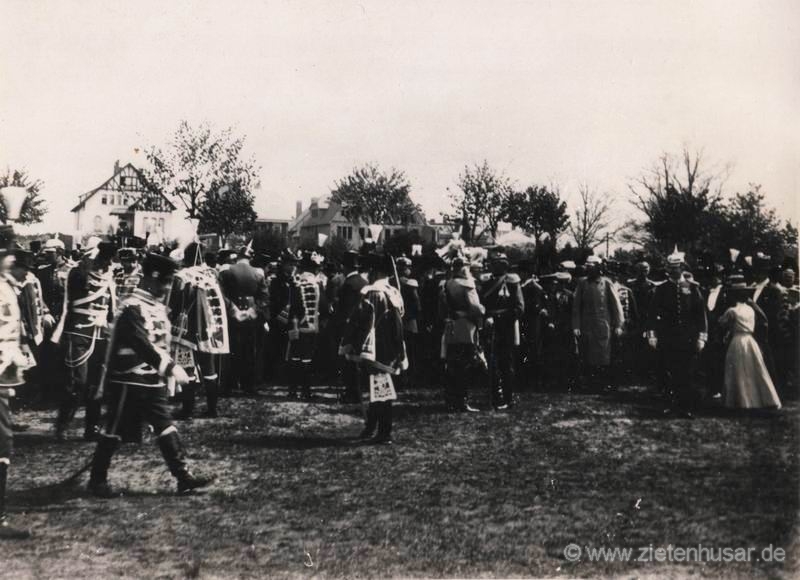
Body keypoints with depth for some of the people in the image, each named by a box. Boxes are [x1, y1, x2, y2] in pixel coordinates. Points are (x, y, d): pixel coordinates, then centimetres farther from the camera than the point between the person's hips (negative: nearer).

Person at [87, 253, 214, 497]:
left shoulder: (159, 306, 10)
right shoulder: (132, 307, -17)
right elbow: (142, 344, -27)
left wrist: (168, 371, 10)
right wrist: (171, 367, -30)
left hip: (153, 381, 8)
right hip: (127, 381, -8)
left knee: (166, 427, 5)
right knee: (114, 432, 4)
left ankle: (183, 476, 7)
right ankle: (97, 480, 19)